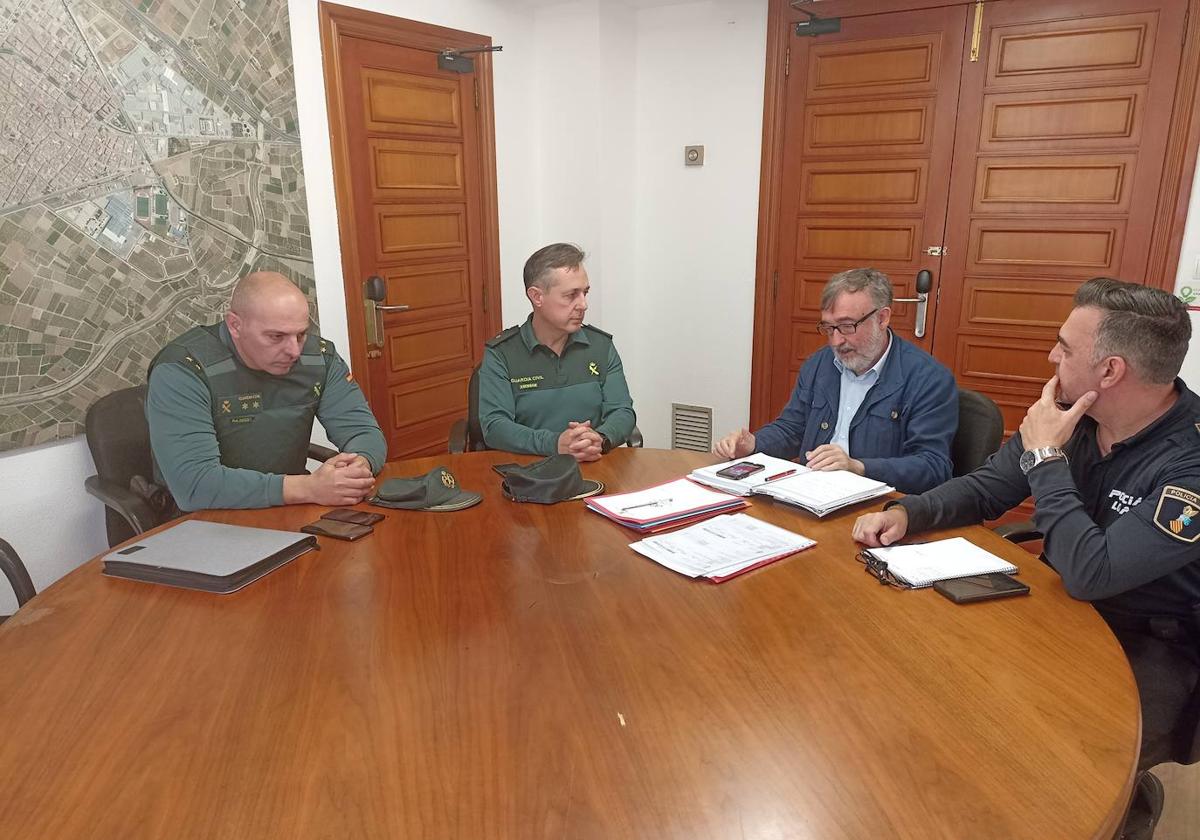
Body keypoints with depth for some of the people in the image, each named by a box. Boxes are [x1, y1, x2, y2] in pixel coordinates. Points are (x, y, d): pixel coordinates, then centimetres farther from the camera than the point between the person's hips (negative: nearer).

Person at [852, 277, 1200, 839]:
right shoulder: (1072, 417, -4)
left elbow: (1090, 573, -32)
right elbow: (986, 488, 4)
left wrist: (1044, 457, -24)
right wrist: (907, 512, -14)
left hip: (1153, 645, -6)